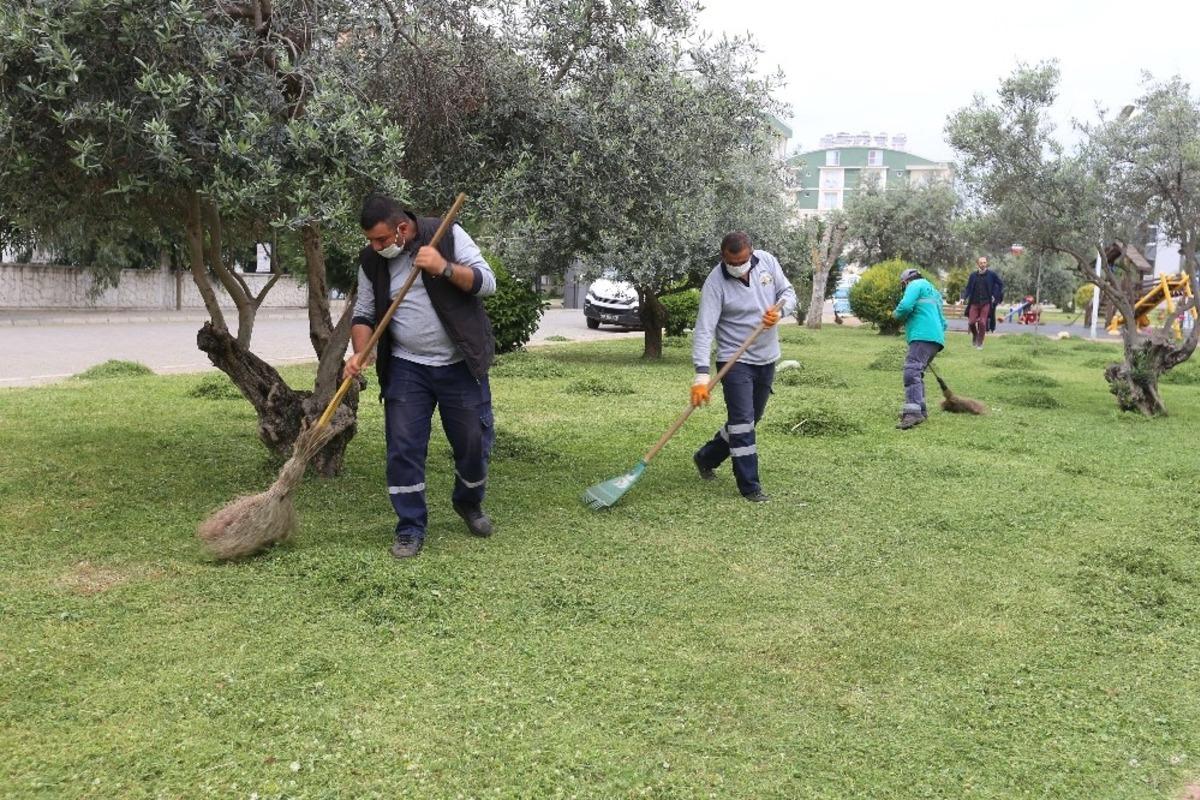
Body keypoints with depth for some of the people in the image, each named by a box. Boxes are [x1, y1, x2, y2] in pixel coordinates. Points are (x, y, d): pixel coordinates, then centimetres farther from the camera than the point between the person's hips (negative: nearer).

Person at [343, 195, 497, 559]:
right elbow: (364, 314, 6)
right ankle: (410, 529, 10)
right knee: (403, 449, -3)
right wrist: (360, 354, -12)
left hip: (460, 365, -2)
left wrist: (444, 268, -27)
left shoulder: (447, 235, -9)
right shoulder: (371, 260, -1)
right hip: (405, 368, 2)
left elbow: (487, 282, -12)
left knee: (474, 442, 7)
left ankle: (469, 503, 36)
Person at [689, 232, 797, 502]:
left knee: (749, 419, 15)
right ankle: (750, 486, -3)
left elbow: (788, 292, 7)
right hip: (735, 361, -6)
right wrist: (702, 374, -34)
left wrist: (779, 310, -18)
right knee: (742, 421, -10)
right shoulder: (715, 283, -19)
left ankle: (706, 457, 34)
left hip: (767, 358, 6)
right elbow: (704, 330, -24)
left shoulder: (767, 261, -4)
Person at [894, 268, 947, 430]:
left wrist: (897, 314, 7)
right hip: (936, 338, 10)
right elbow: (942, 322, 33)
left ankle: (912, 413, -32)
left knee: (911, 372, -20)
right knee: (917, 373, 18)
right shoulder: (932, 292, 34)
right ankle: (920, 410, 19)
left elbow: (905, 306, -12)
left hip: (923, 337, -10)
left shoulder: (915, 285, 6)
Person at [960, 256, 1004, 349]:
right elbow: (968, 288, 6)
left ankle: (980, 343, 8)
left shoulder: (991, 274, 0)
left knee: (982, 323, -7)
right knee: (971, 322, -6)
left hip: (986, 303, -1)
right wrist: (964, 298, -8)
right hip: (974, 302, 2)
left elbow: (1001, 284, 9)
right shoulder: (973, 275, 4)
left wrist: (996, 296, 3)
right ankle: (975, 335, 27)